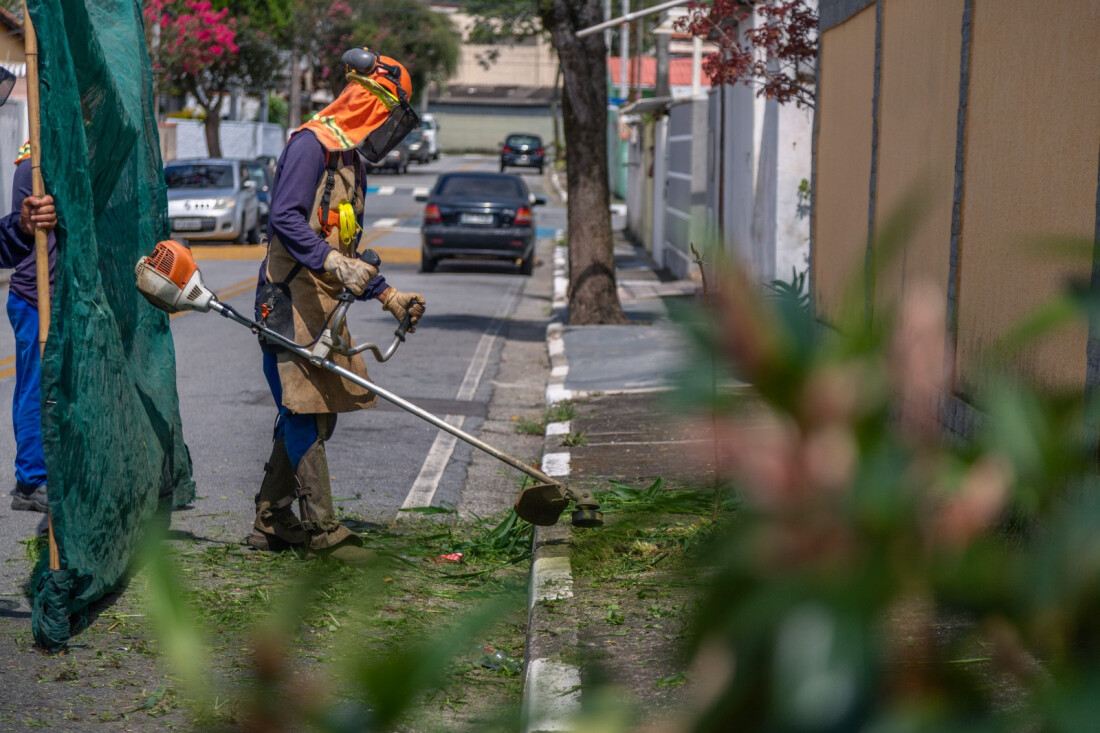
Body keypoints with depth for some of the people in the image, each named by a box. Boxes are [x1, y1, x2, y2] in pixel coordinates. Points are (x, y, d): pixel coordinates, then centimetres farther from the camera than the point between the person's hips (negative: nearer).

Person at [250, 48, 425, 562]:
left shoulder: (351, 159, 23)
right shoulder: (311, 143, -8)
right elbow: (285, 217, -22)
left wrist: (389, 297, 21)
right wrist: (332, 263, -32)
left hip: (325, 303, 10)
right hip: (291, 298, -10)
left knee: (316, 414, 10)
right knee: (304, 410, -9)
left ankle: (272, 521, 17)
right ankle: (322, 529, -8)